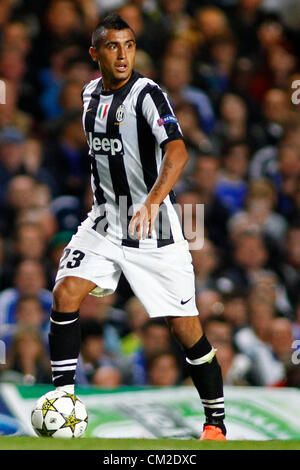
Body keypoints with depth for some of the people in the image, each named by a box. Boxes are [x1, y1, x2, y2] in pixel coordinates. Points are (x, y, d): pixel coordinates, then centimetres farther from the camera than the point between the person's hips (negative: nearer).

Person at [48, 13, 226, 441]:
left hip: (153, 228, -5)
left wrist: (152, 202, -46)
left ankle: (216, 421, 13)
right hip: (103, 221, 5)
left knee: (184, 326, -2)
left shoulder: (147, 94, -15)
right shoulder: (91, 94, 6)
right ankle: (62, 396, -7)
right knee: (66, 294, -15)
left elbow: (177, 151, -31)